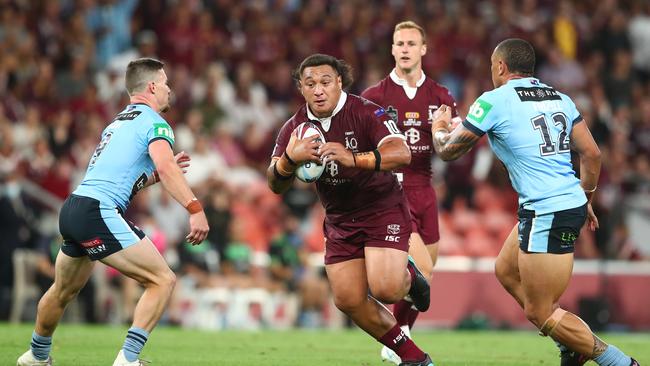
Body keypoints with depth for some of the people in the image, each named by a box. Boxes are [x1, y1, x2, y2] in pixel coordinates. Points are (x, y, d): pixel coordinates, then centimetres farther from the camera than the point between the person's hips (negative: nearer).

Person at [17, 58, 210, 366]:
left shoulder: (120, 121, 24)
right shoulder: (155, 122, -3)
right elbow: (165, 168, -23)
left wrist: (161, 172, 25)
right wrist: (194, 208, -31)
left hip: (72, 209, 10)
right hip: (98, 213, -10)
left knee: (63, 291, 28)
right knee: (162, 280, -10)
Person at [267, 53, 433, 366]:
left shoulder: (366, 113, -18)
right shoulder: (295, 128, -4)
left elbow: (401, 154, -33)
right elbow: (276, 185, -10)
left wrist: (354, 159, -48)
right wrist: (290, 159, -33)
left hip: (383, 210, -5)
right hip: (339, 221, 5)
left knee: (384, 289, -23)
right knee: (349, 300, -2)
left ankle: (409, 276, 15)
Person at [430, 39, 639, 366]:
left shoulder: (493, 102, -6)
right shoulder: (559, 99, 12)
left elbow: (448, 151, 3)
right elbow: (591, 153, 11)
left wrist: (439, 127, 25)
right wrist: (585, 199, 25)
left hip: (547, 214, -8)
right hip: (572, 203, 8)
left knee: (539, 313, -1)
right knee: (506, 271, 25)